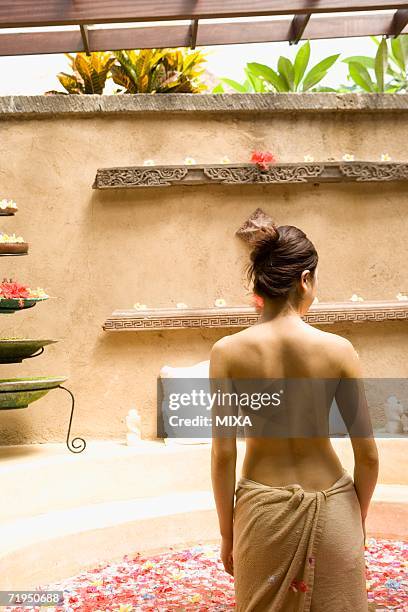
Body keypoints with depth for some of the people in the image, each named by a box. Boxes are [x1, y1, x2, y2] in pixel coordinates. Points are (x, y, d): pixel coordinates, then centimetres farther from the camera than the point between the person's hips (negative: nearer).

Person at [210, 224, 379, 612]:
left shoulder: (228, 351, -11)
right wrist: (358, 519, 11)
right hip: (331, 510, 0)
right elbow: (368, 454, -6)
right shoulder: (338, 350, -11)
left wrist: (226, 533, 4)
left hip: (264, 511, 0)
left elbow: (223, 455, -8)